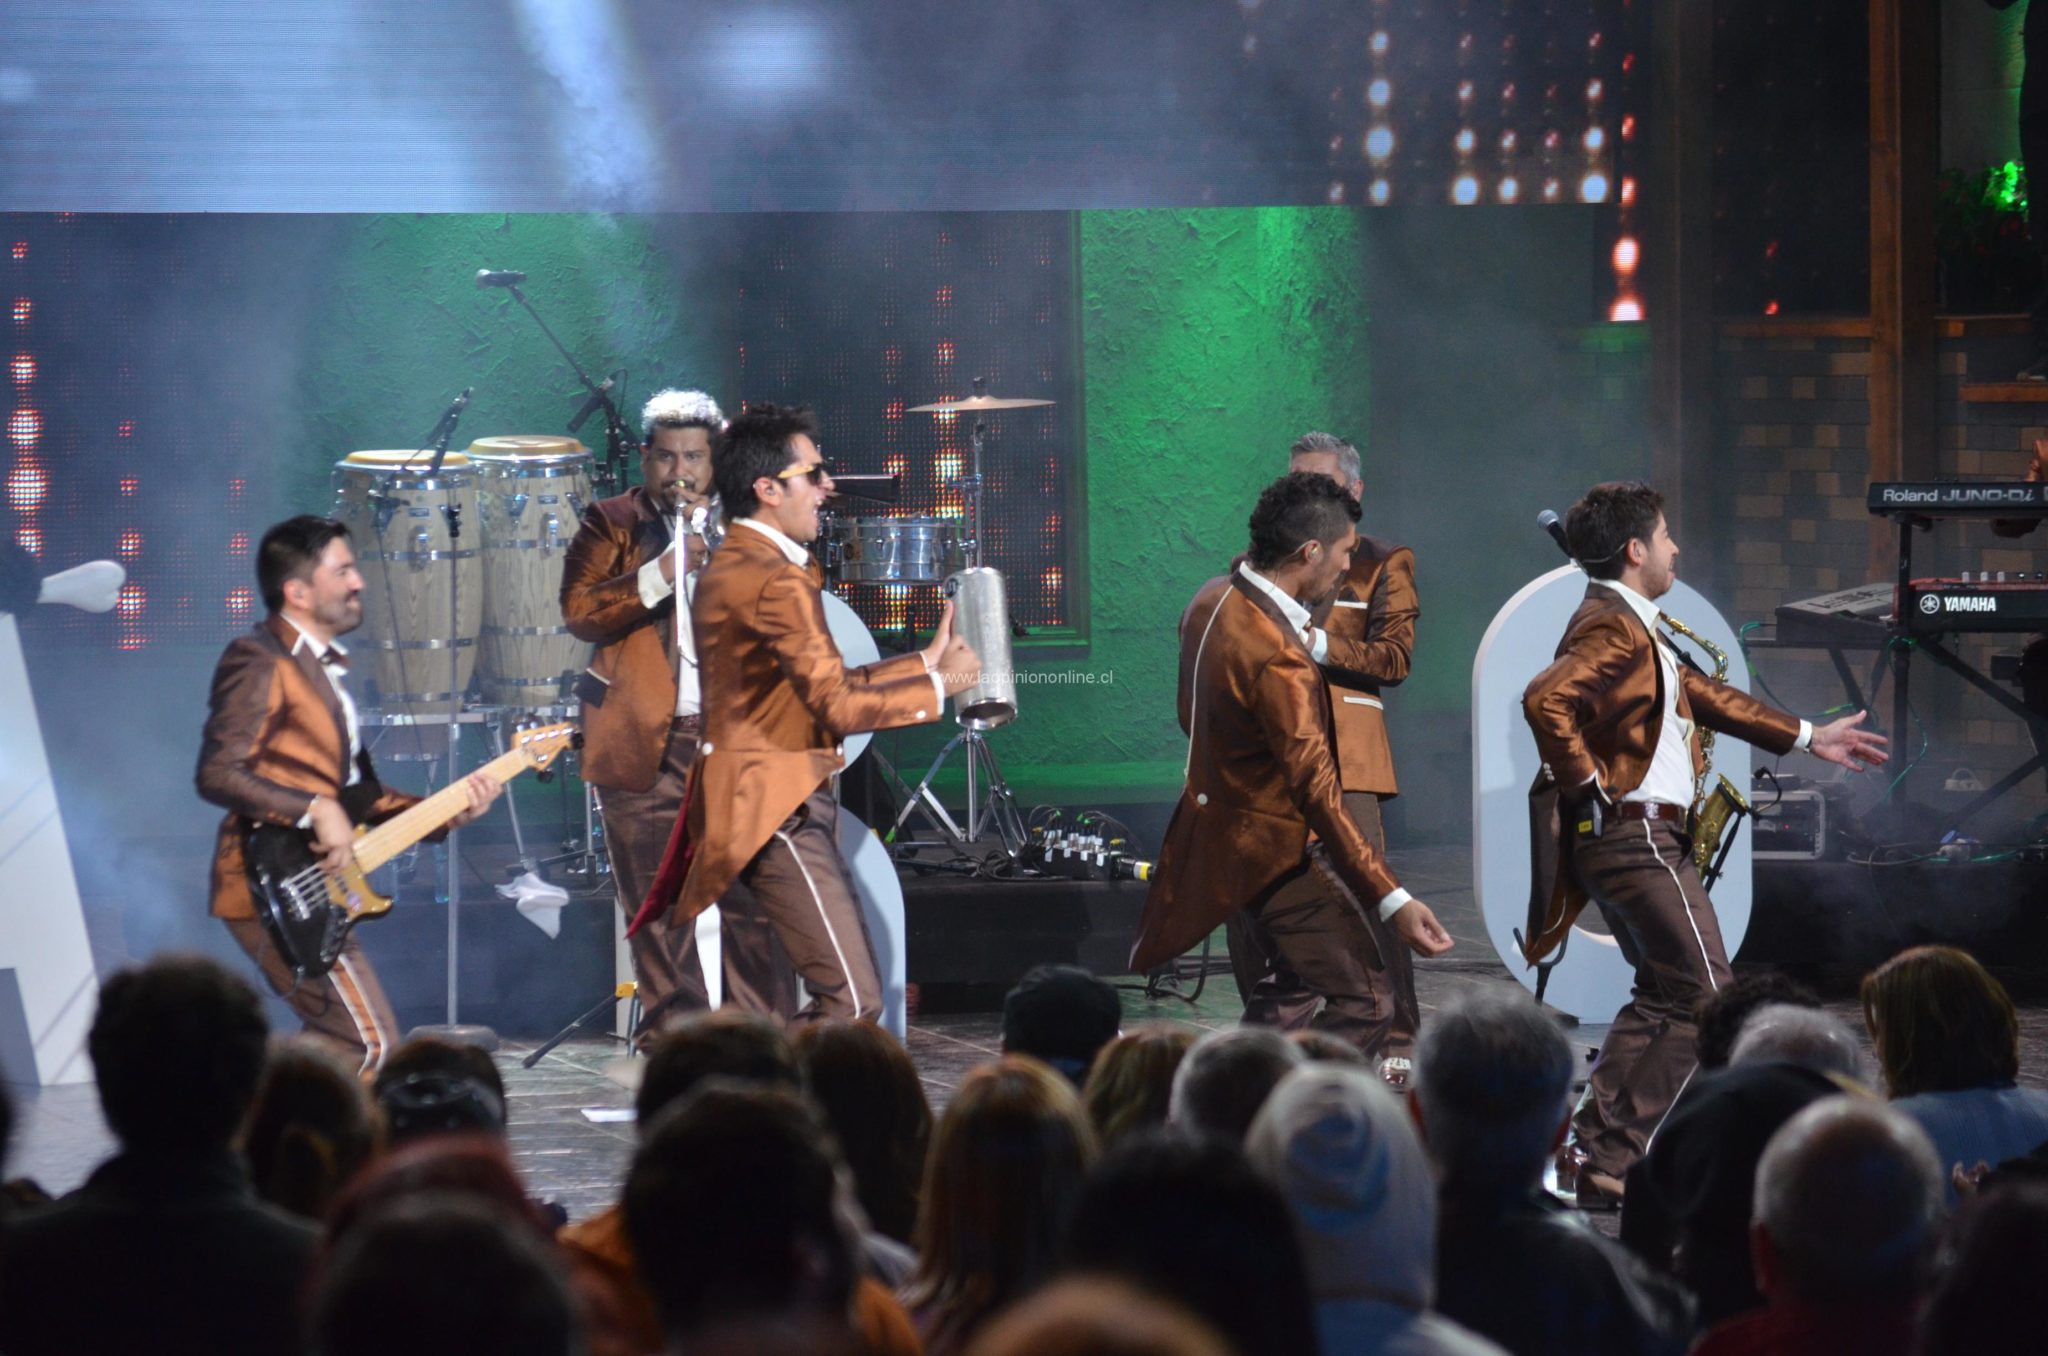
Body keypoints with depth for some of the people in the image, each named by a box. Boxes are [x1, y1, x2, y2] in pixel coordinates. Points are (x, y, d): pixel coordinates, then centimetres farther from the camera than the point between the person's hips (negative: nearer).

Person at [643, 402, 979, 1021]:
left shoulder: (727, 570, 18)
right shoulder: (778, 581, -15)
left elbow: (819, 685, 21)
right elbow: (839, 706, -20)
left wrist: (924, 663, 19)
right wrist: (937, 684, -7)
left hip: (737, 806, 11)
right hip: (776, 812, -11)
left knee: (752, 1017, 10)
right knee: (853, 1002, -14)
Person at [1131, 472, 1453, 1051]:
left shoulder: (1211, 602, 2)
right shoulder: (1278, 656, -27)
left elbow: (1191, 716, 17)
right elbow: (1317, 791, -29)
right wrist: (1392, 900, -30)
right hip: (1276, 852, -10)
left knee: (1282, 1007, 17)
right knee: (1351, 1013, -10)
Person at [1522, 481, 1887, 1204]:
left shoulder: (1634, 628, 17)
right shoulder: (1614, 630, -17)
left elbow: (1702, 693, 26)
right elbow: (1545, 700, -33)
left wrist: (1809, 738, 29)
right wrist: (1587, 781, -21)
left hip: (1628, 840, 11)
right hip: (1637, 836, -11)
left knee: (1663, 996, 19)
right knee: (1706, 1000, -8)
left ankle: (1593, 1141, 19)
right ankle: (1612, 1163, -11)